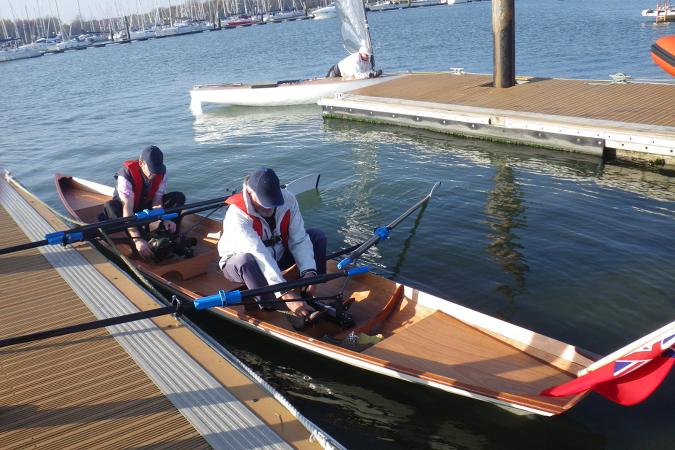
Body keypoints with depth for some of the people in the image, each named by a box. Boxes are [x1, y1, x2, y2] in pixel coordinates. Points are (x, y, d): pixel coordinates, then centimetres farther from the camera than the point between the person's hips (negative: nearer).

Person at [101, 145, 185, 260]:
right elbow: (127, 209, -42)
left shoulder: (161, 172, -19)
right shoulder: (126, 174, -34)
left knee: (178, 197, -16)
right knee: (110, 206, -38)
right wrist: (137, 239, -53)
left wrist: (164, 220, -40)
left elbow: (157, 201, -18)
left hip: (146, 205, 4)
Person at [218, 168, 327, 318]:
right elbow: (260, 256, -43)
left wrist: (308, 272, -36)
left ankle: (311, 296, -11)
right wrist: (286, 294, -49)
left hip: (277, 256, 5)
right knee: (246, 260, -41)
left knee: (317, 236, -10)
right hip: (240, 266, -5)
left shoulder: (288, 199, -19)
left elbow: (299, 240, -19)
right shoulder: (237, 217, -34)